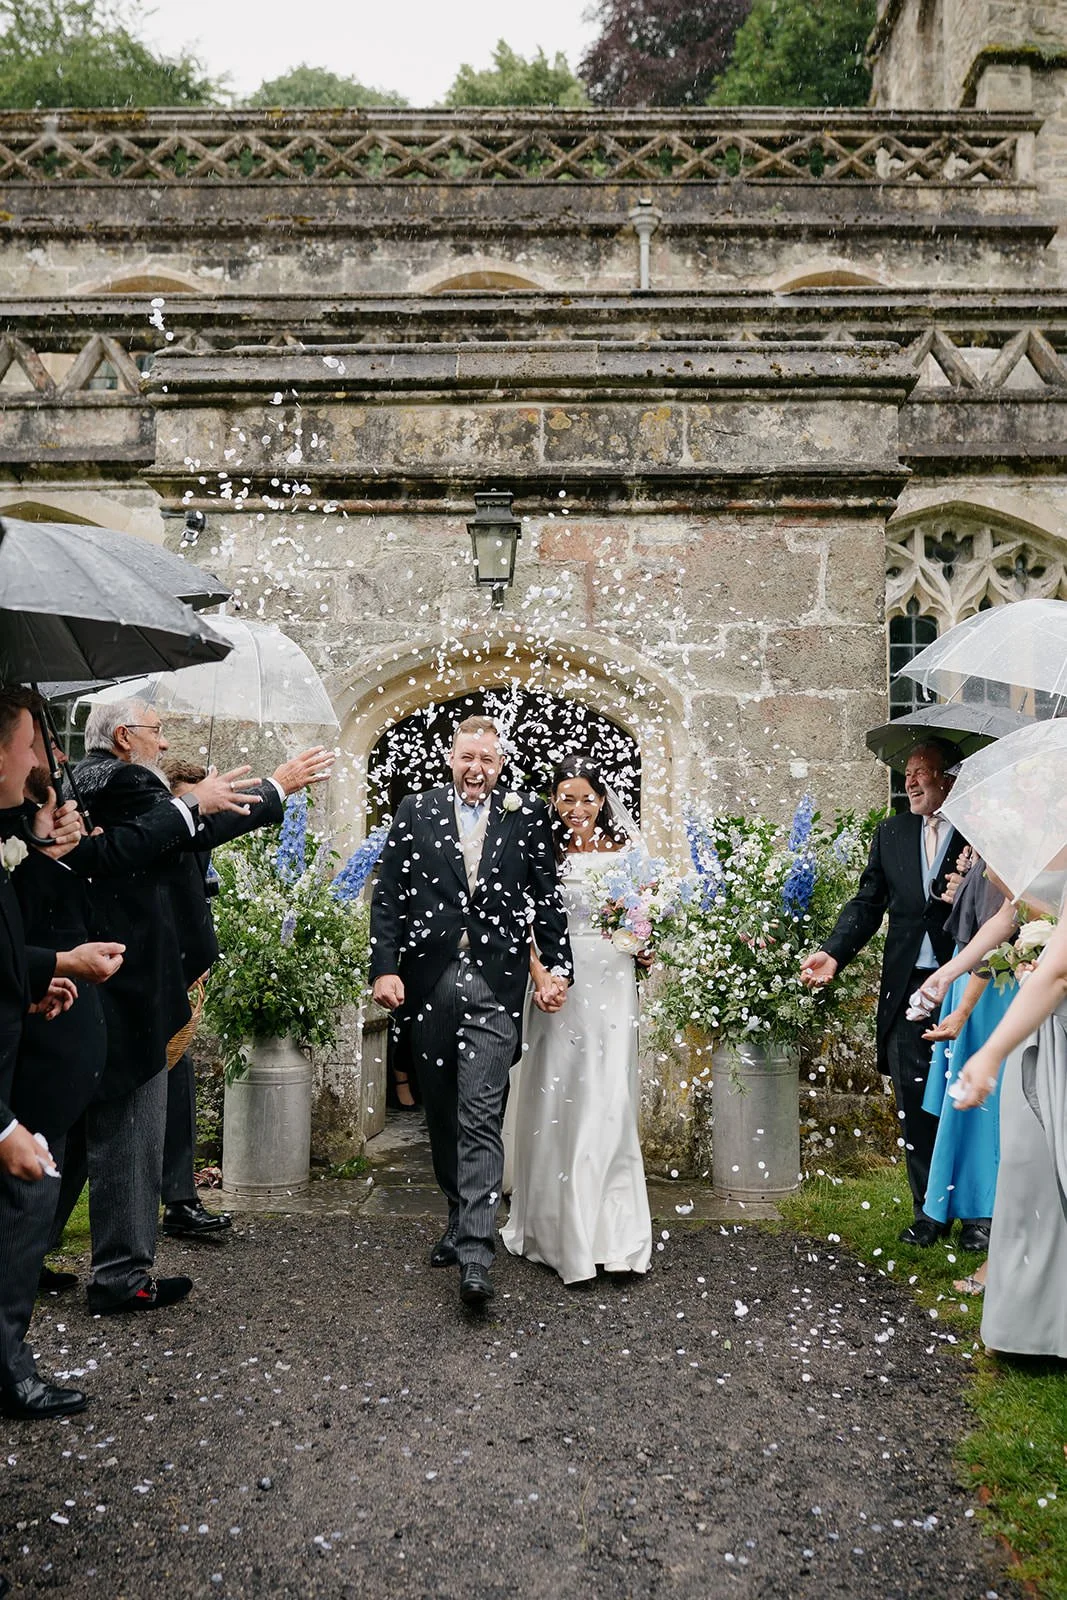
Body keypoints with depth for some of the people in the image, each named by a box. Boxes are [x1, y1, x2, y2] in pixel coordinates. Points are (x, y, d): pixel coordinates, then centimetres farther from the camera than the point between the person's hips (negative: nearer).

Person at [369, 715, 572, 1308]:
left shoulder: (528, 817, 5)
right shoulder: (415, 812, 7)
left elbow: (547, 899, 7)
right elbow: (388, 896, 4)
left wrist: (558, 968, 0)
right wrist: (385, 967, -5)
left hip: (494, 986, -2)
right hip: (429, 984, 3)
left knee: (481, 1117, -9)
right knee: (443, 1114, 15)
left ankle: (475, 1253, -10)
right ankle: (462, 1217, 33)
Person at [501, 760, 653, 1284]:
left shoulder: (621, 851, 8)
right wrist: (538, 973, -18)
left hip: (612, 980, 1)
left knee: (609, 1098, 0)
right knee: (559, 1096, 3)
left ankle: (611, 1229, 9)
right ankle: (559, 1227, 15)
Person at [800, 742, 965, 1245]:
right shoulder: (891, 833, 11)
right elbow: (868, 902, 7)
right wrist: (834, 953, -7)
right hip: (908, 988, 4)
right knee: (914, 1105, 8)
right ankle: (929, 1212, 21)